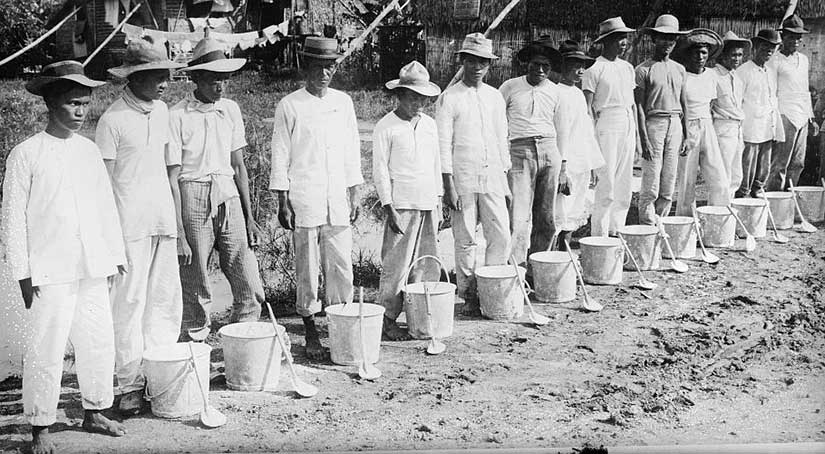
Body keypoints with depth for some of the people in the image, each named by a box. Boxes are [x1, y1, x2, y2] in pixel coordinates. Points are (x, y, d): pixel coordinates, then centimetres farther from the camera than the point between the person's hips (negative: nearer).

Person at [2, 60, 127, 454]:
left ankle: (94, 412, 28)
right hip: (50, 272, -5)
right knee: (46, 350, -2)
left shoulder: (89, 150, 10)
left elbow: (106, 206, 15)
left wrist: (115, 255, 14)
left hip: (93, 267, 5)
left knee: (99, 342, 11)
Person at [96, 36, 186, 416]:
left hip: (163, 223, 6)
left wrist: (179, 229, 15)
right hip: (130, 227, -6)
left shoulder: (162, 111, 11)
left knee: (165, 302, 7)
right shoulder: (113, 120, -8)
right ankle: (130, 385, 5)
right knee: (129, 303, -2)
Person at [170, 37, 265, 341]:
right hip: (193, 198, -4)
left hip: (228, 197, 4)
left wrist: (248, 217, 12)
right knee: (196, 290, 1)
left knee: (250, 290, 0)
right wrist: (178, 231, -10)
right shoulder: (177, 116, -5)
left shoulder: (230, 110, 10)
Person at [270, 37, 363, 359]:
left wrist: (354, 195, 11)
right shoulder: (290, 106, -1)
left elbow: (352, 150, 14)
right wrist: (282, 202, -4)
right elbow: (280, 155, 0)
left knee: (341, 266, 2)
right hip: (304, 201, -3)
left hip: (338, 199, 3)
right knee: (307, 269, 2)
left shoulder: (343, 102, 10)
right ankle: (311, 333, 12)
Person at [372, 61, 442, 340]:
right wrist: (389, 208, -11)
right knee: (396, 265, -5)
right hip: (402, 205, -6)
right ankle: (388, 319, 3)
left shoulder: (429, 124, 13)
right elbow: (379, 170, -6)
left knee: (428, 264, 8)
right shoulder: (386, 128, -5)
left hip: (428, 204, 6)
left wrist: (438, 200, 16)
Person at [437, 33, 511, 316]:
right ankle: (468, 296, 14)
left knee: (502, 237, 0)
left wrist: (505, 179, 13)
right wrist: (448, 185, -11)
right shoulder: (450, 98, -2)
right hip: (463, 179, -4)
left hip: (492, 178, 4)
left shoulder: (495, 97, 12)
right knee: (465, 241, 2)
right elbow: (443, 144, -5)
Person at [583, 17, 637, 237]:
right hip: (607, 125, -7)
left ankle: (617, 230, 17)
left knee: (625, 182, 8)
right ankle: (599, 234, -2)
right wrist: (592, 134, -14)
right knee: (606, 183, -8)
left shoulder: (628, 68, 15)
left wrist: (636, 128, 15)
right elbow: (588, 106, -8)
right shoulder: (595, 69, -6)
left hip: (628, 124, 7)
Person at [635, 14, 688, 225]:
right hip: (654, 123, -5)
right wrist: (644, 140, -13)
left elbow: (682, 102, 18)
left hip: (675, 124, 5)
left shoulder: (679, 69, 14)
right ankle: (648, 227, 1)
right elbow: (639, 106, -6)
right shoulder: (644, 69, -3)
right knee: (651, 185, -6)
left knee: (669, 185, 7)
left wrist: (685, 134, 12)